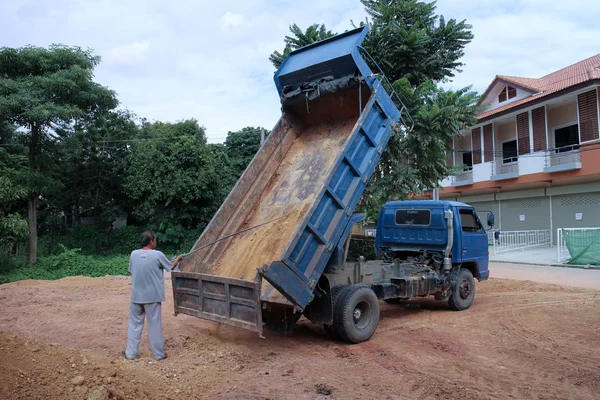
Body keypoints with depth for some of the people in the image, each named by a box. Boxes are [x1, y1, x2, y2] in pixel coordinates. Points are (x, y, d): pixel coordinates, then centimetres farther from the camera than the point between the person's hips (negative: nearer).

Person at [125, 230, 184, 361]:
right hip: (152, 296, -3)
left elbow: (131, 271, 10)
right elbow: (171, 267, 3)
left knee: (134, 323, 15)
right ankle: (159, 354, 18)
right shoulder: (157, 255, -12)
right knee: (155, 324, 7)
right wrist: (178, 259, 22)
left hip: (136, 296, 3)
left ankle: (130, 353, 20)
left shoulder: (133, 254, -2)